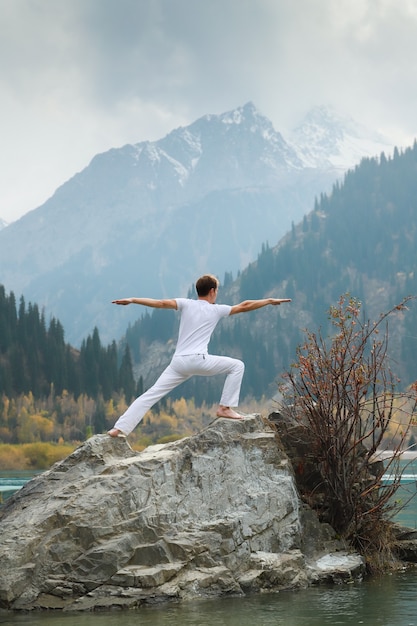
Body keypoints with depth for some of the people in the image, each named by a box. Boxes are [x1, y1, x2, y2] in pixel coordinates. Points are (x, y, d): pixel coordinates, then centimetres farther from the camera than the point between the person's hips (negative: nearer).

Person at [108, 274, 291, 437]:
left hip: (178, 362, 3)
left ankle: (120, 428, -8)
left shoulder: (186, 304, 12)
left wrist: (132, 300, -6)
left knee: (151, 395, 2)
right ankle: (225, 408, 12)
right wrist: (270, 301, 29)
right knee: (237, 366, 13)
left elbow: (161, 303, -3)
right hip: (198, 360, -3)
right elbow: (245, 306, 17)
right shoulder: (216, 310, 10)